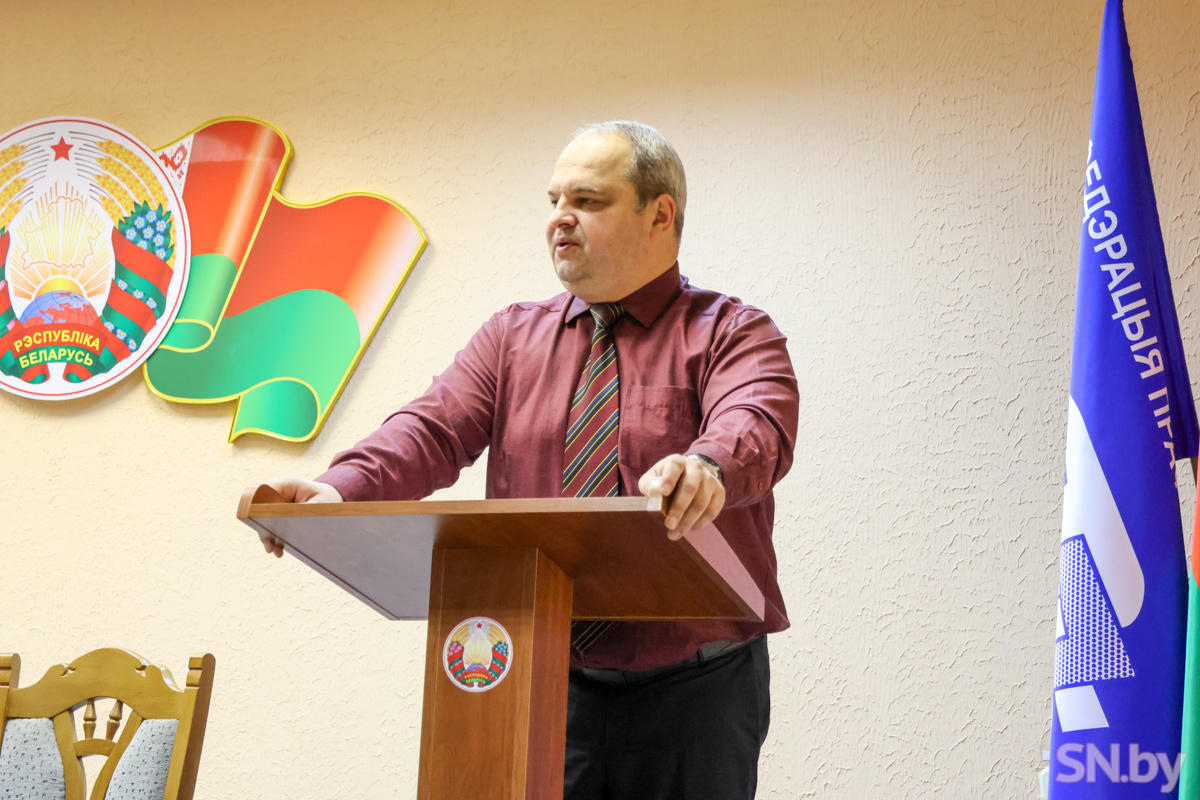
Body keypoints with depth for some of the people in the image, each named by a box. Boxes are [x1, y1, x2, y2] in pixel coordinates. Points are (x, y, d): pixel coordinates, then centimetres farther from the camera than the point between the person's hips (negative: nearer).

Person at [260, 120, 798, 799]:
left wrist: (706, 466, -45)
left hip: (695, 691, -2)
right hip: (544, 686, 3)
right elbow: (436, 430, -2)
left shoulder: (730, 332, 0)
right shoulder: (512, 338, 13)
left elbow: (755, 423, -21)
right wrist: (342, 487, -22)